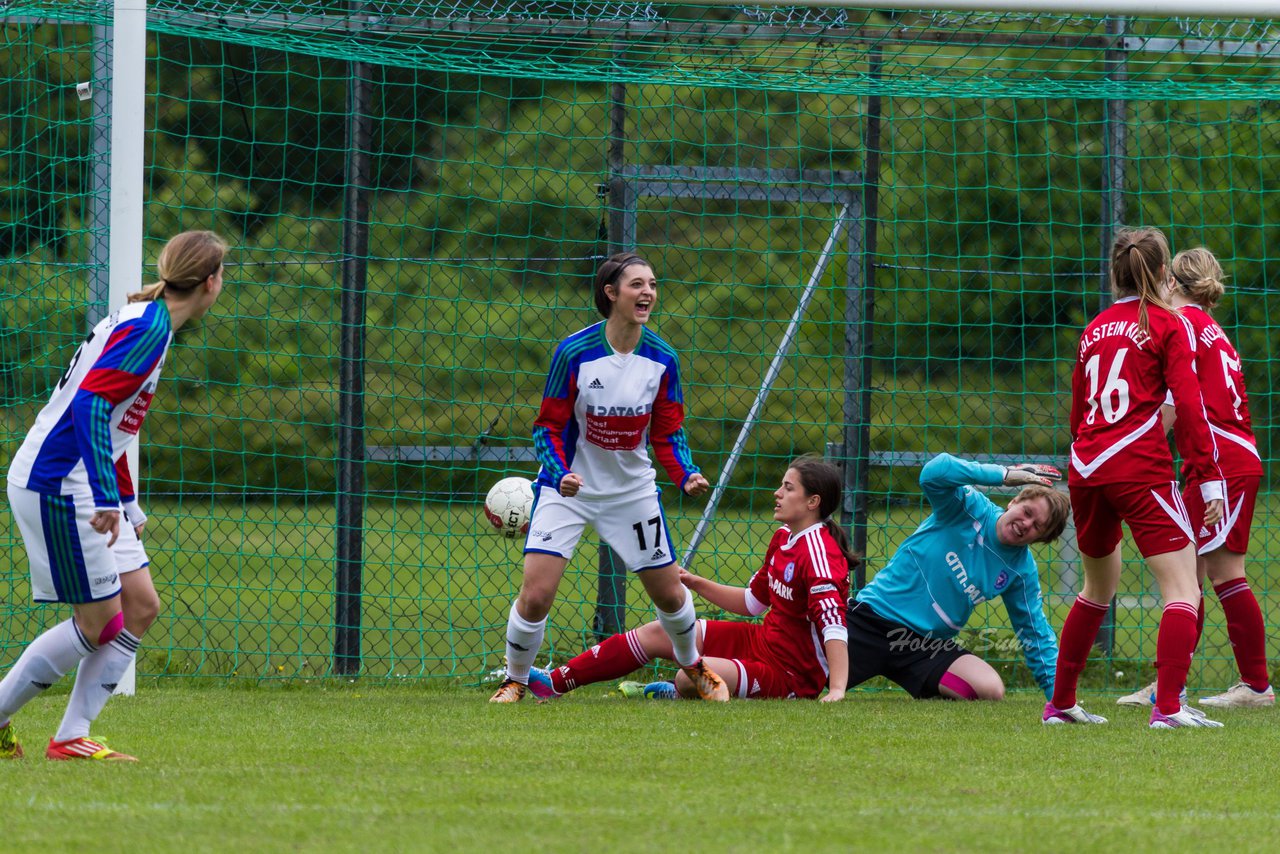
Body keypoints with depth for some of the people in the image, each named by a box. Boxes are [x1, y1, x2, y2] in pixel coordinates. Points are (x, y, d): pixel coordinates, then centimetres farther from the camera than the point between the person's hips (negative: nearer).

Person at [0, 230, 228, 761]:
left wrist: (129, 506, 27)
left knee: (141, 607, 6)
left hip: (83, 490, 10)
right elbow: (89, 405, -26)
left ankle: (72, 737, 5)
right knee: (100, 622, -6)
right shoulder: (148, 329, -16)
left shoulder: (147, 322, 16)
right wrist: (107, 498, -29)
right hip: (56, 484, -10)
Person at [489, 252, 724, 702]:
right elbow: (548, 427, -11)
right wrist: (560, 473, -29)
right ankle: (514, 681, 10)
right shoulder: (574, 352, -18)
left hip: (632, 491, 3)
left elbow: (668, 432, 2)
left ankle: (694, 668, 38)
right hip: (568, 488, -3)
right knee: (536, 594, -14)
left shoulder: (662, 359, -8)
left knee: (670, 593, 10)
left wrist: (686, 474, -16)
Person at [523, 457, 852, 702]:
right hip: (762, 640, 10)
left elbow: (833, 624, -30)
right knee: (655, 634, 7)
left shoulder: (819, 553, -22)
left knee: (690, 677, -29)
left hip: (792, 676, -10)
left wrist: (837, 689, -41)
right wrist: (696, 584, 9)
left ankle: (675, 693, 10)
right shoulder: (783, 538, 9)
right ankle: (555, 683, 11)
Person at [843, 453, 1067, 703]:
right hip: (870, 617, -4)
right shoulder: (972, 509, -9)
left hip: (928, 645, 4)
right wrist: (1004, 475, -28)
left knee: (991, 689, -21)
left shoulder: (1021, 571, 2)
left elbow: (1036, 634, 11)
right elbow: (933, 474, -29)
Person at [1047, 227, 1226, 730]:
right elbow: (1188, 405, -8)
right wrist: (1208, 478, -9)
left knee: (1098, 588, 24)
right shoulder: (1168, 325, 0)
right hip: (1141, 469, -7)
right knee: (1183, 588, -8)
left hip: (1085, 465, 7)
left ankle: (1060, 703, 28)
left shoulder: (1096, 329, 17)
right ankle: (1168, 706, -24)